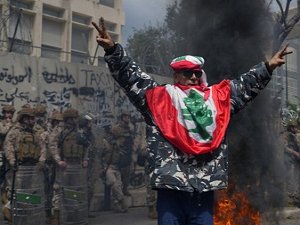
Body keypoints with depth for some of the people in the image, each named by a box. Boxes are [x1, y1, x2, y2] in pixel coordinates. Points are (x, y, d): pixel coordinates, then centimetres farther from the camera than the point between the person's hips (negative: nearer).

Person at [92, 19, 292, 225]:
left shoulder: (218, 97, 16)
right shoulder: (159, 97, 5)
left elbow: (246, 85, 24)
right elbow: (131, 77, -1)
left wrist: (268, 67, 21)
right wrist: (113, 50, -11)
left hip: (204, 190, 4)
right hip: (170, 187, -3)